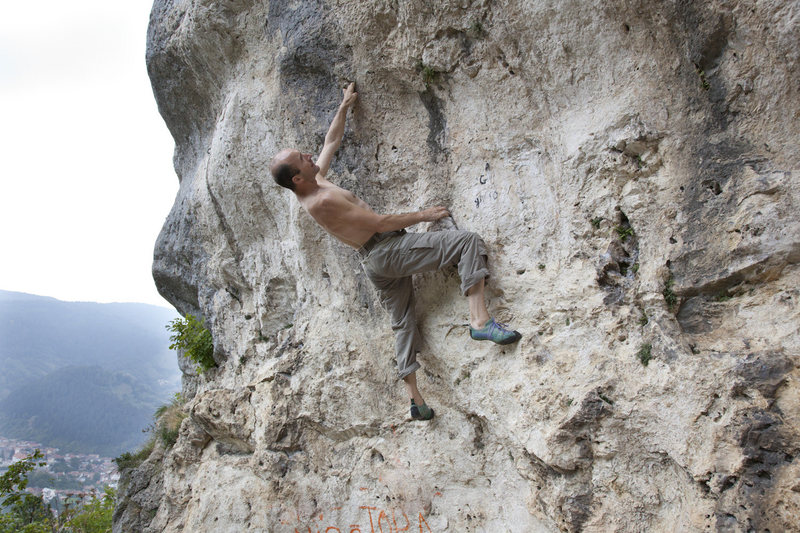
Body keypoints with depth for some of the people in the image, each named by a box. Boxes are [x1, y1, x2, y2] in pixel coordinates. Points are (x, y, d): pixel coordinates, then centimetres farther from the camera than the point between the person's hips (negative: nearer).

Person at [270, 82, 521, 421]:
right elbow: (379, 223, -16)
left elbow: (331, 143, 25)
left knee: (402, 325, 13)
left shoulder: (315, 183, 9)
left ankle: (415, 398, 13)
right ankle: (480, 320, -26)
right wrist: (423, 215, -8)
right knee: (467, 241, -15)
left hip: (374, 263, 10)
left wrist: (344, 107, 31)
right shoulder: (322, 201, -19)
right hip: (388, 250, -10)